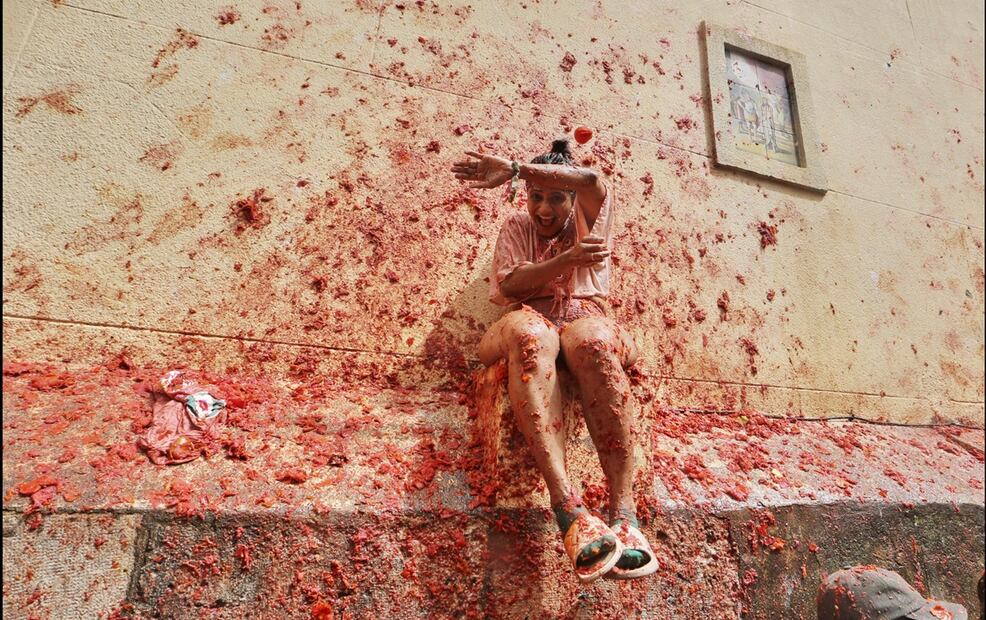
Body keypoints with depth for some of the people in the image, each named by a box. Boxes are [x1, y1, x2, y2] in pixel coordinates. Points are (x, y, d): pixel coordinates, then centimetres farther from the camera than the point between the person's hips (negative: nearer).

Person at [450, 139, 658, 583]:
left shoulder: (589, 220, 20)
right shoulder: (517, 226, 23)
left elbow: (592, 181, -6)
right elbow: (509, 284, 3)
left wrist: (514, 170, -9)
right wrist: (568, 259, -10)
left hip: (586, 318, 0)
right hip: (530, 320, 0)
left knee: (592, 337, -39)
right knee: (529, 333, -39)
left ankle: (623, 510, -41)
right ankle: (568, 506, -48)